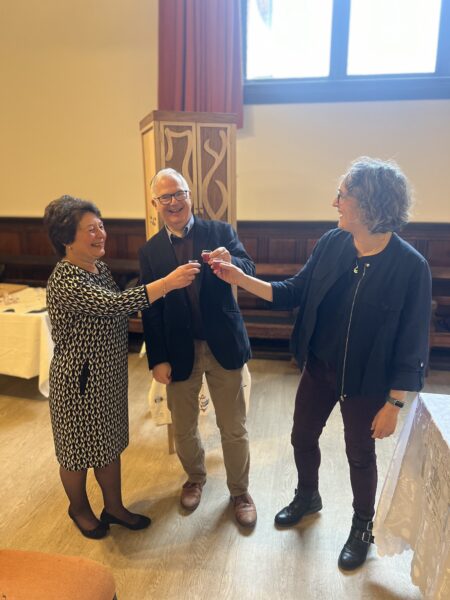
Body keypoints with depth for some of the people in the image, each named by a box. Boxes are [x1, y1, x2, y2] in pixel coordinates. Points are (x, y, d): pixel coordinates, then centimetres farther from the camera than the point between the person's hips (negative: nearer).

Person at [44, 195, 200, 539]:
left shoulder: (100, 268, 2)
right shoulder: (64, 280, -25)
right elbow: (115, 304, -37)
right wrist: (169, 282, -38)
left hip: (111, 374, 8)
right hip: (80, 379, -8)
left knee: (110, 443, 21)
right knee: (79, 447, 16)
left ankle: (114, 507, 41)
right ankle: (79, 509, 42)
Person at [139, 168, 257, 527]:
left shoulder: (220, 232, -3)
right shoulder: (150, 251, -1)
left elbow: (249, 271, -15)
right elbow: (150, 310, -1)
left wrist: (230, 262, -38)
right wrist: (158, 360, -4)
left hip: (223, 346, -1)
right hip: (180, 352, 2)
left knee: (233, 428, 12)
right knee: (183, 428, 18)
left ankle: (240, 492, 36)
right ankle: (195, 478, 48)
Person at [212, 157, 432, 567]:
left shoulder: (410, 266, -22)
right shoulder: (332, 244, -9)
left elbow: (412, 343, -16)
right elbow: (296, 292, -1)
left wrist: (394, 403, -12)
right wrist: (241, 279, -10)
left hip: (366, 381, -4)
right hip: (318, 368, 5)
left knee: (360, 455, 17)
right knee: (303, 437, 21)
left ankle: (362, 527, 47)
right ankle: (307, 497, 53)